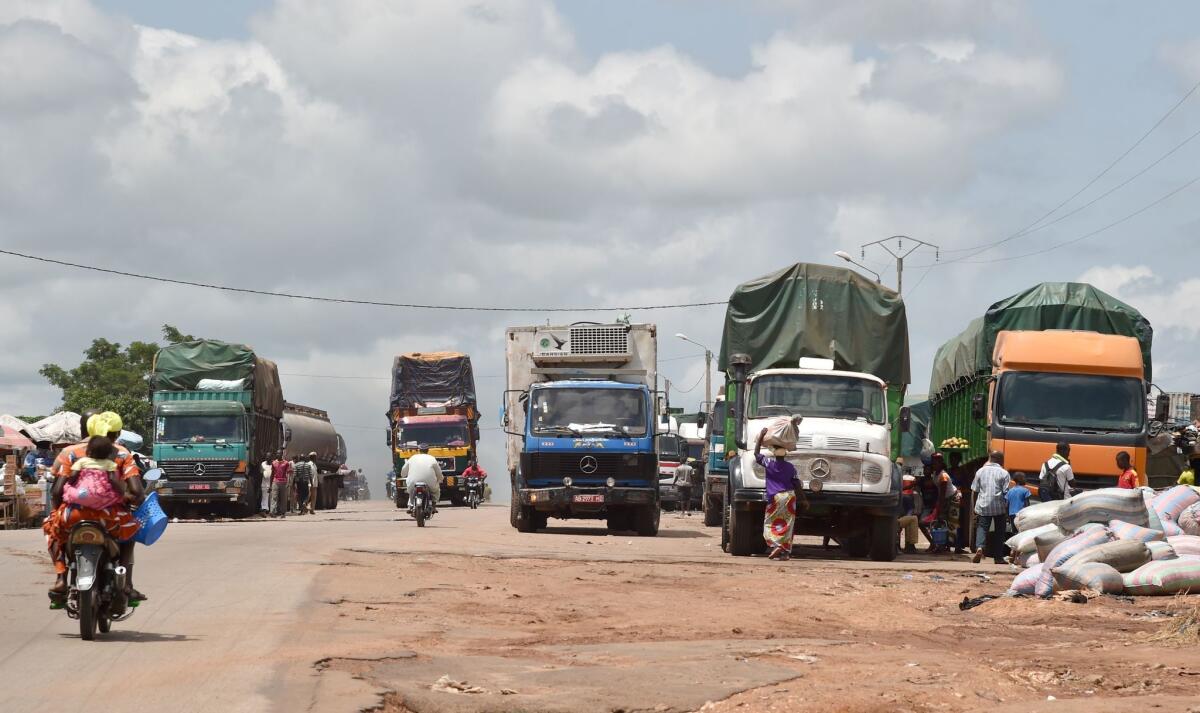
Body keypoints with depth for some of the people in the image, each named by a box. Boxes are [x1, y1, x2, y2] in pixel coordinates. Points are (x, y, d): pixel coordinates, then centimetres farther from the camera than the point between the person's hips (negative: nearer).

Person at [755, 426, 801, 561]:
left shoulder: (769, 463, -5)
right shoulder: (790, 467, 2)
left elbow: (756, 453, 6)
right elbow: (796, 484, 2)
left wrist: (761, 436, 7)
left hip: (775, 497, -2)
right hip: (789, 496, 2)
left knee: (770, 523, 6)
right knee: (787, 525, 6)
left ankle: (775, 545, -17)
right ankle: (786, 552, 3)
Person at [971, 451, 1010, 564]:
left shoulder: (980, 471, 6)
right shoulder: (1004, 473, -3)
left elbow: (975, 491, 8)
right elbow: (1006, 493, -6)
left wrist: (975, 507, 18)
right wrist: (1008, 511, -1)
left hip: (983, 507, 2)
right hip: (999, 507, -2)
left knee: (982, 528, 4)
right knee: (999, 531, 9)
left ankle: (979, 547, -23)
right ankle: (998, 557, 11)